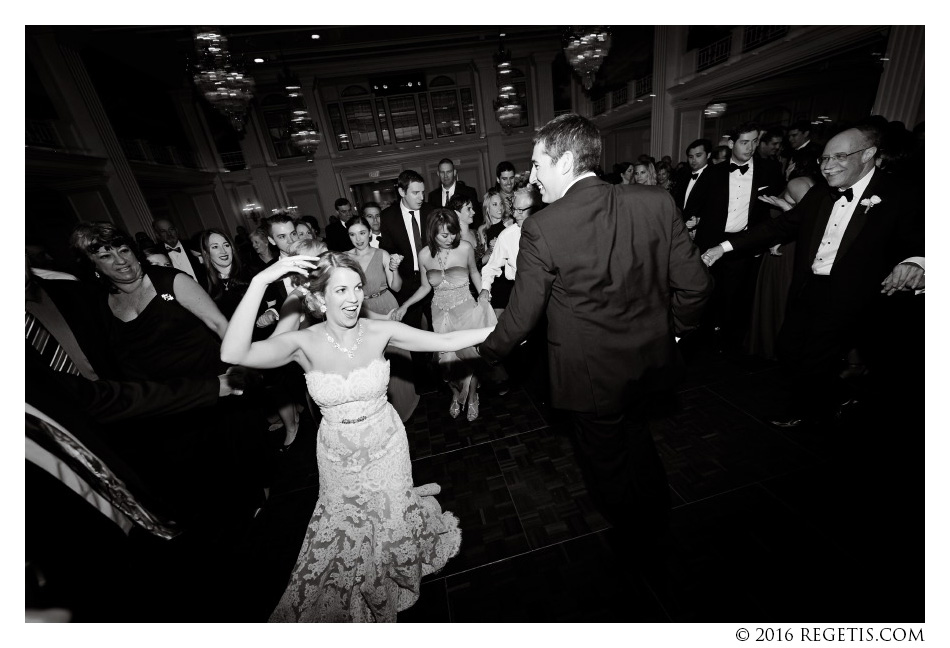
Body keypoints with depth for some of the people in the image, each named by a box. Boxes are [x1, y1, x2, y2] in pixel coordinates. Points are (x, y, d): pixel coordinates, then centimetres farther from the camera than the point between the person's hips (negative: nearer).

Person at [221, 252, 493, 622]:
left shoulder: (380, 332, -18)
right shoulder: (305, 344, -20)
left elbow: (446, 341, -17)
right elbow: (233, 354, -34)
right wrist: (260, 283, -41)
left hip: (386, 446, 0)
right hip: (339, 455, 0)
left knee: (392, 521, 21)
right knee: (344, 530, 22)